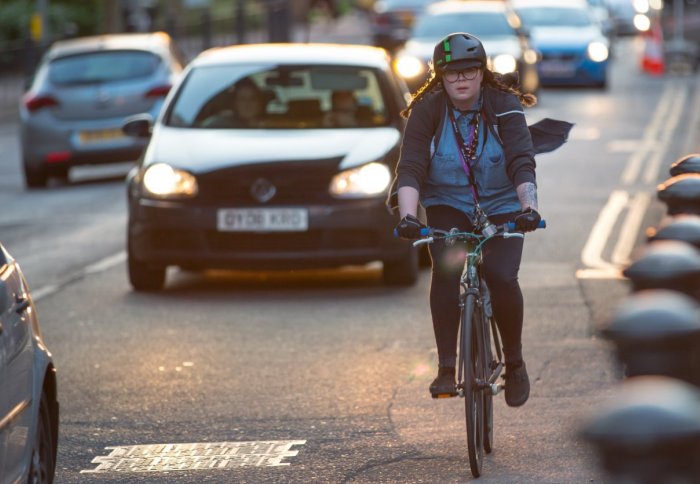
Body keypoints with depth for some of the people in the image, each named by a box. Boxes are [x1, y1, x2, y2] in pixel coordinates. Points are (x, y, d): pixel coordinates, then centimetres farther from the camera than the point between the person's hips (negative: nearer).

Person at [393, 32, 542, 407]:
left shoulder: (505, 106, -14)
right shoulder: (426, 110, -12)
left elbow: (522, 163, -22)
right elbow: (410, 169, -21)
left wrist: (529, 208, -39)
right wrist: (408, 215, -37)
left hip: (501, 208, 0)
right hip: (447, 208, 1)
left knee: (502, 278, -21)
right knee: (445, 270, -27)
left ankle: (514, 363, 3)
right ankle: (446, 367, -20)